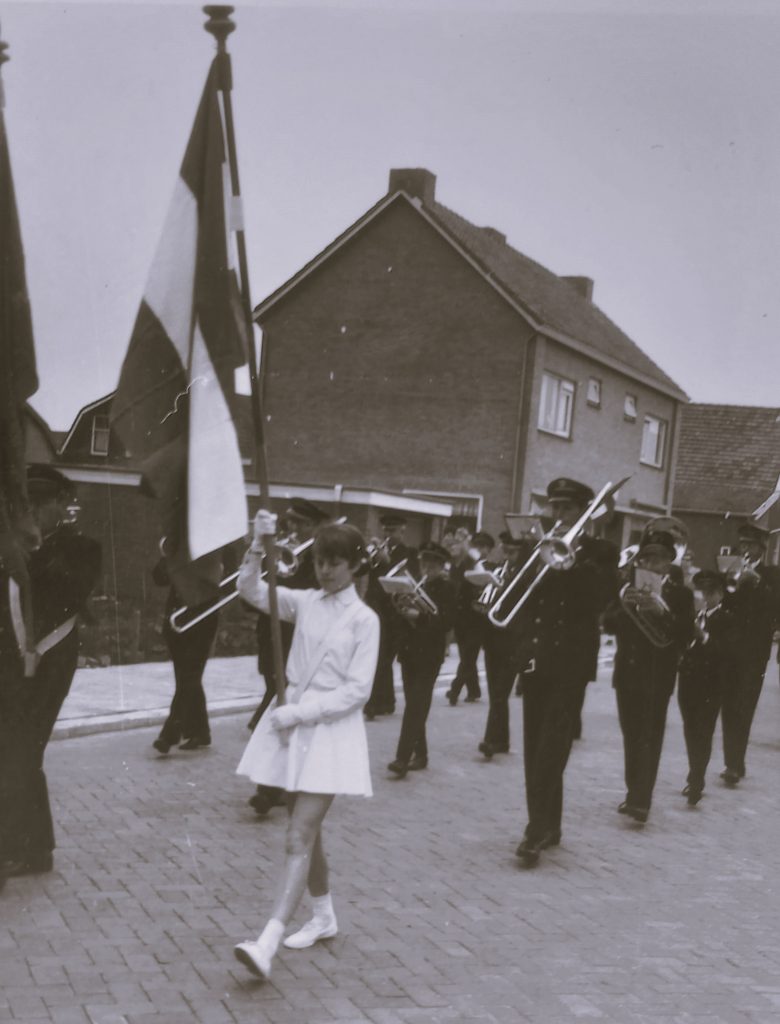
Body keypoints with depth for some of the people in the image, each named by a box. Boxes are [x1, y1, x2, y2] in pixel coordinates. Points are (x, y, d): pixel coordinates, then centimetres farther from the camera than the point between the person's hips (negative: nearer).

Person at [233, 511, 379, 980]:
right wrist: (259, 547, -21)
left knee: (300, 837, -12)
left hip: (332, 732, -6)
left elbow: (357, 691, -12)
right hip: (292, 725, 6)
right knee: (307, 830, 15)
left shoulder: (364, 619, -7)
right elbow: (251, 590, -5)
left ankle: (268, 944, -20)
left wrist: (299, 712, -17)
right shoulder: (305, 602, 7)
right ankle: (325, 916, 33)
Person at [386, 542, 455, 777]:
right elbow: (398, 614, 11)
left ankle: (403, 758, -17)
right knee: (414, 705, 9)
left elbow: (446, 622, -13)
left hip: (429, 655, -6)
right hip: (409, 651, 6)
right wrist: (401, 608, -11)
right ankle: (419, 753, 20)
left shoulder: (446, 589, -2)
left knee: (416, 705, -11)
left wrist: (419, 616, -27)